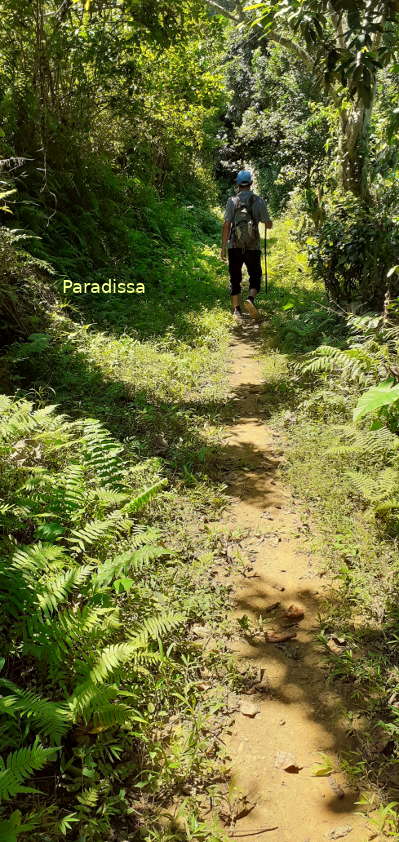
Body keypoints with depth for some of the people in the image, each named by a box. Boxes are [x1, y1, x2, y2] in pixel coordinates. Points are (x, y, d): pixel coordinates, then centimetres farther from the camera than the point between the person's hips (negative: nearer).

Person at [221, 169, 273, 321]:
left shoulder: (232, 201, 0)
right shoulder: (259, 201, 2)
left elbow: (226, 225, -5)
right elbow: (269, 225, 5)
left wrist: (223, 247, -1)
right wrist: (261, 218, 28)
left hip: (234, 246, 0)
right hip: (253, 246, 0)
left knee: (235, 279, 10)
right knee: (255, 276, 10)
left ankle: (236, 310, 8)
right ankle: (250, 299, -16)